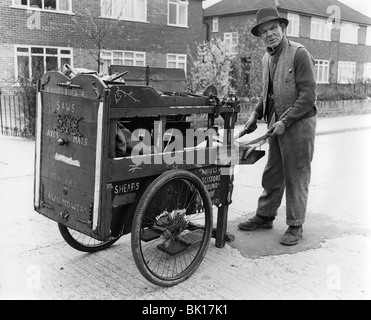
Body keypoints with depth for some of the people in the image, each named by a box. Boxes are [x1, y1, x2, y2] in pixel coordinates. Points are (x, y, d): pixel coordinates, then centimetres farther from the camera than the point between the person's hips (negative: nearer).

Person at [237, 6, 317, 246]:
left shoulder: (299, 54, -13)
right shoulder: (268, 58, 11)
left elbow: (308, 96, -17)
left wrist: (285, 121, -19)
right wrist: (256, 114, 9)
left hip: (299, 123, -7)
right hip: (277, 123, 7)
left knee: (296, 177, 1)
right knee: (272, 174, 15)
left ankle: (295, 226, 13)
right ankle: (265, 217, 28)